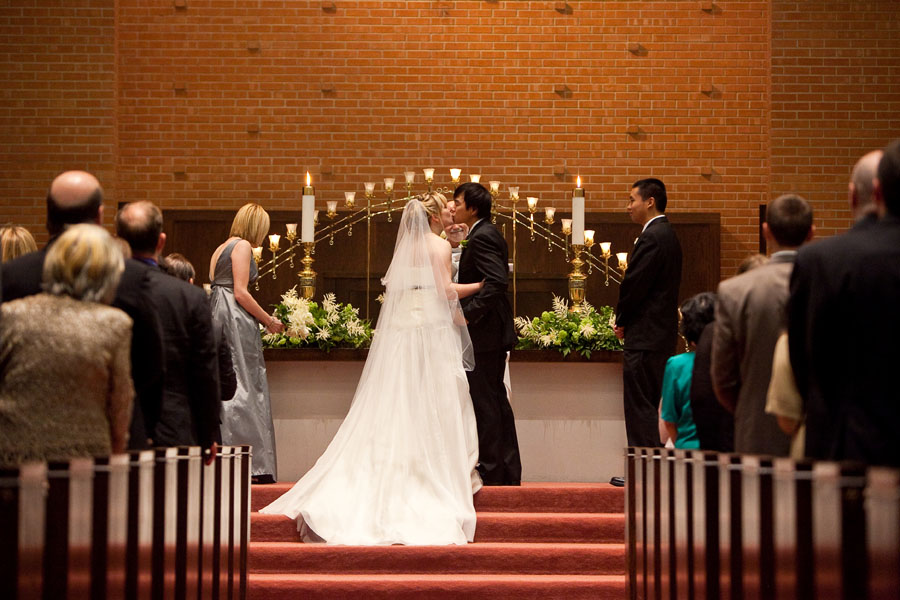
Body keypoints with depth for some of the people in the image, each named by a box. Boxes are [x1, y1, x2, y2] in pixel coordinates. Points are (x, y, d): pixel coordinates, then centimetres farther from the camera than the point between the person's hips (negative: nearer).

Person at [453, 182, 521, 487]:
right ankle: (509, 471, 18)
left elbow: (497, 281, -26)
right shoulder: (486, 234, 17)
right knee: (496, 402, 13)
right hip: (493, 334, 11)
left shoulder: (482, 237, -15)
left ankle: (491, 471, 0)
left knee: (485, 403, -5)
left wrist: (469, 313, -23)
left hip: (483, 333, -11)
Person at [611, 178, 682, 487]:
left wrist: (622, 321, -2)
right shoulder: (667, 234, 16)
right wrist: (626, 321, 11)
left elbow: (634, 284, -18)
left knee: (640, 406, -5)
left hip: (645, 336, -10)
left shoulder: (652, 237, -16)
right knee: (649, 405, 14)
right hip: (661, 334, 10)